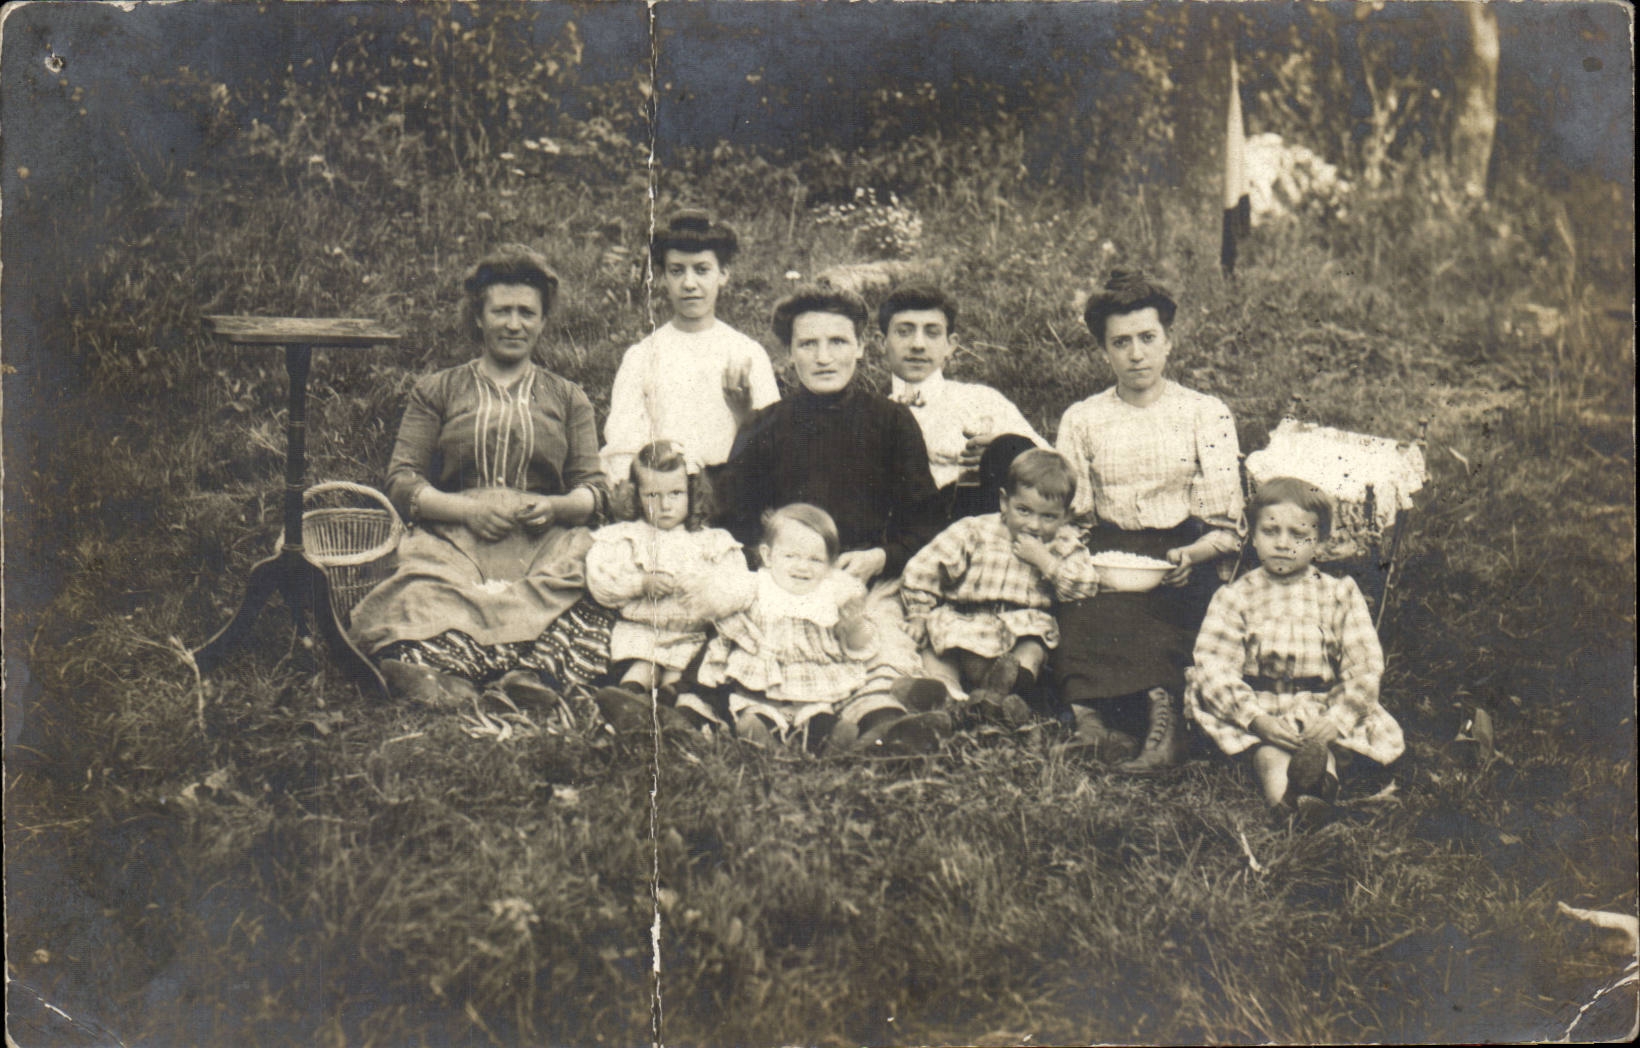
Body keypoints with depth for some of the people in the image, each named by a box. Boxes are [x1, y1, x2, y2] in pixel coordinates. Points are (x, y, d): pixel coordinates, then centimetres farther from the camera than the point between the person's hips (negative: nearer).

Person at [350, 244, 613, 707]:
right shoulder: (436, 391, 20)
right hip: (454, 536, 0)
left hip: (544, 542, 0)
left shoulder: (568, 399, 24)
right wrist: (469, 509, -9)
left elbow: (594, 491, 15)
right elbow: (401, 482, 10)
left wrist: (554, 508, -10)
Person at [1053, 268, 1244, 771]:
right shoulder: (1081, 419, 13)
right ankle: (1160, 707, -40)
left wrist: (1189, 555, -21)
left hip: (1180, 562, -1)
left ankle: (1089, 710, -38)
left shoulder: (1206, 413, 6)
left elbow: (1226, 527, 1)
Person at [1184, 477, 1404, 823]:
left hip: (1321, 707, 1)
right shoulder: (1235, 597, 3)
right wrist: (1256, 719, -23)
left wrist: (1337, 717, -18)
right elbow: (1213, 666, -9)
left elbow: (1364, 667, -1)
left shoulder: (1340, 594, 7)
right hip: (1258, 704, -1)